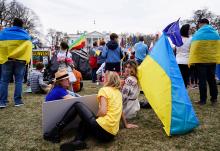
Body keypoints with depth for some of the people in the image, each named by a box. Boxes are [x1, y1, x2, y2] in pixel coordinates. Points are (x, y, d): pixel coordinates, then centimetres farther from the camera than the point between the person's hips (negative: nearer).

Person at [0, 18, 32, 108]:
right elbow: (28, 47, 1)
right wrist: (26, 60, 5)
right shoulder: (25, 34, 5)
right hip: (20, 60, -1)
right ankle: (18, 101, 4)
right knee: (18, 81, 4)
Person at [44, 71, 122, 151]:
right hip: (111, 134, 8)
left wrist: (95, 117, 4)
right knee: (84, 122, 27)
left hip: (102, 129, -8)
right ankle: (78, 141, -3)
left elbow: (103, 111, -15)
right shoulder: (118, 92, 17)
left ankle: (56, 130, 6)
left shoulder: (104, 90, -4)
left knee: (77, 105, 6)